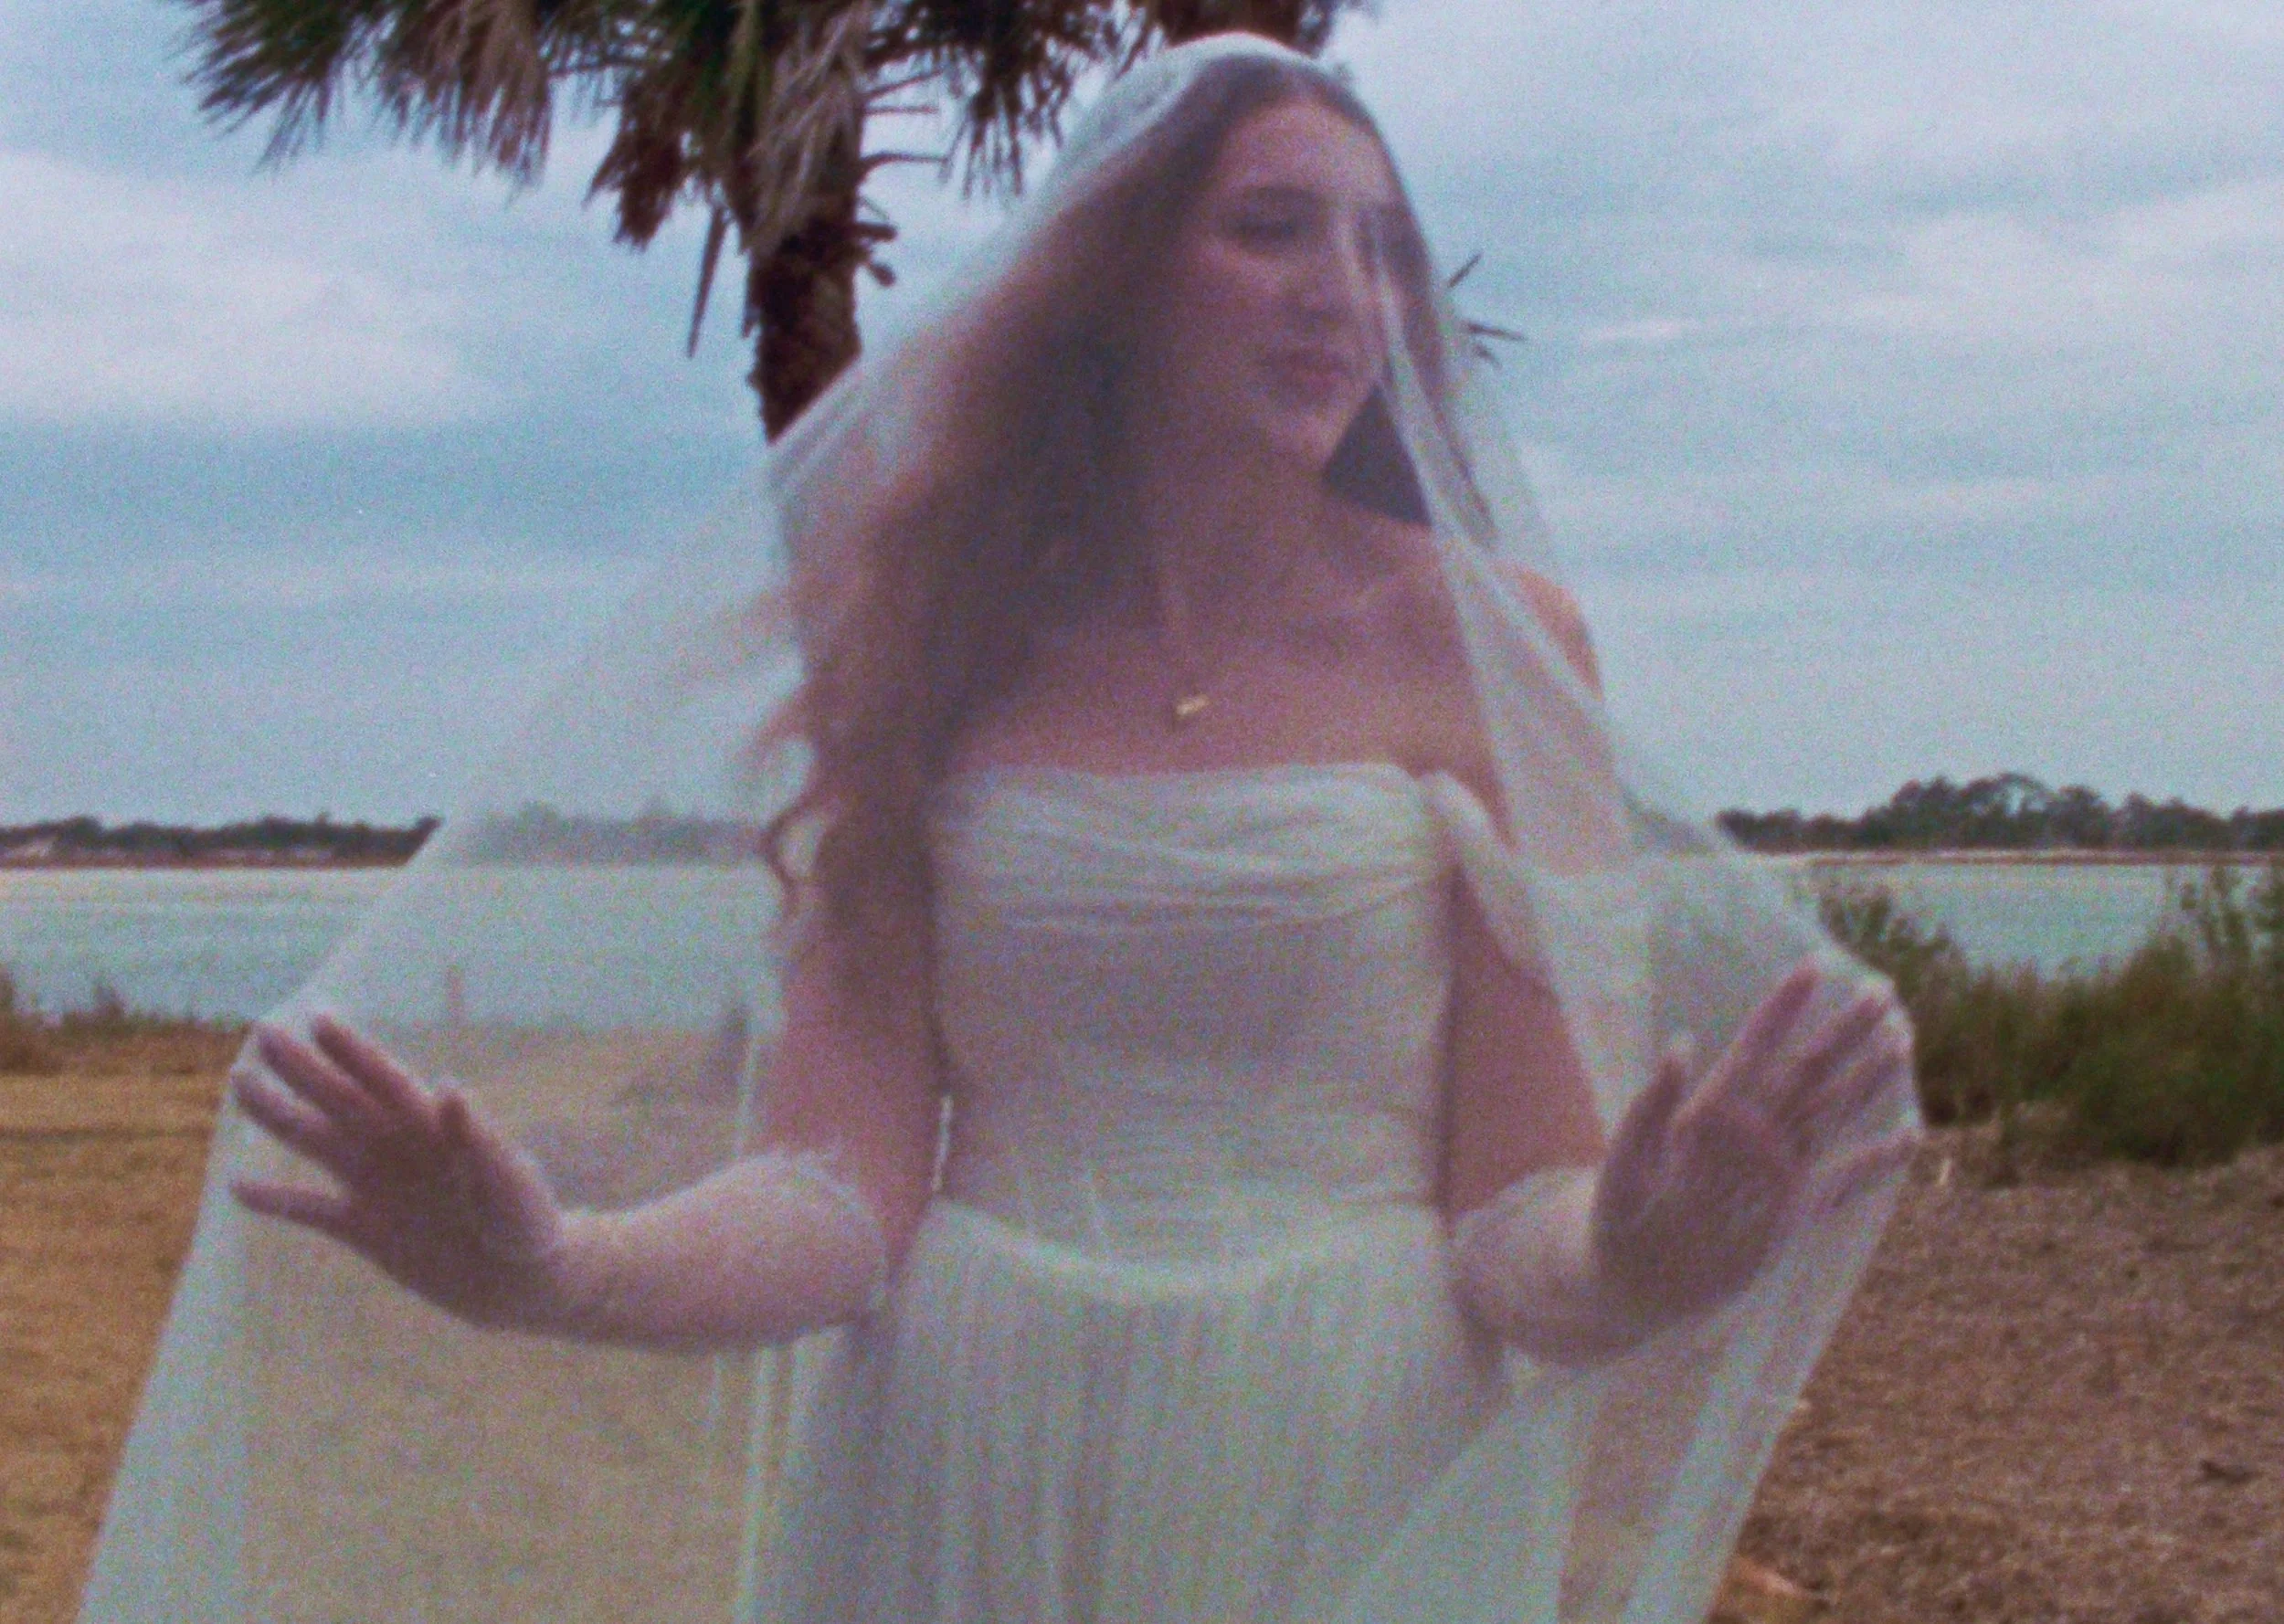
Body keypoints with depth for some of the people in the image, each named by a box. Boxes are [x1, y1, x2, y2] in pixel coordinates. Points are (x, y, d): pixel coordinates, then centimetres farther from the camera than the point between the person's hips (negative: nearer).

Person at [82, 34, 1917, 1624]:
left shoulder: (1481, 637, -2)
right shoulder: (940, 644, 2)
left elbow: (1519, 1213, -7)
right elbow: (849, 1183, -5)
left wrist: (1626, 1269, -30)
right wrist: (551, 1268, -23)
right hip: (969, 1475, 1)